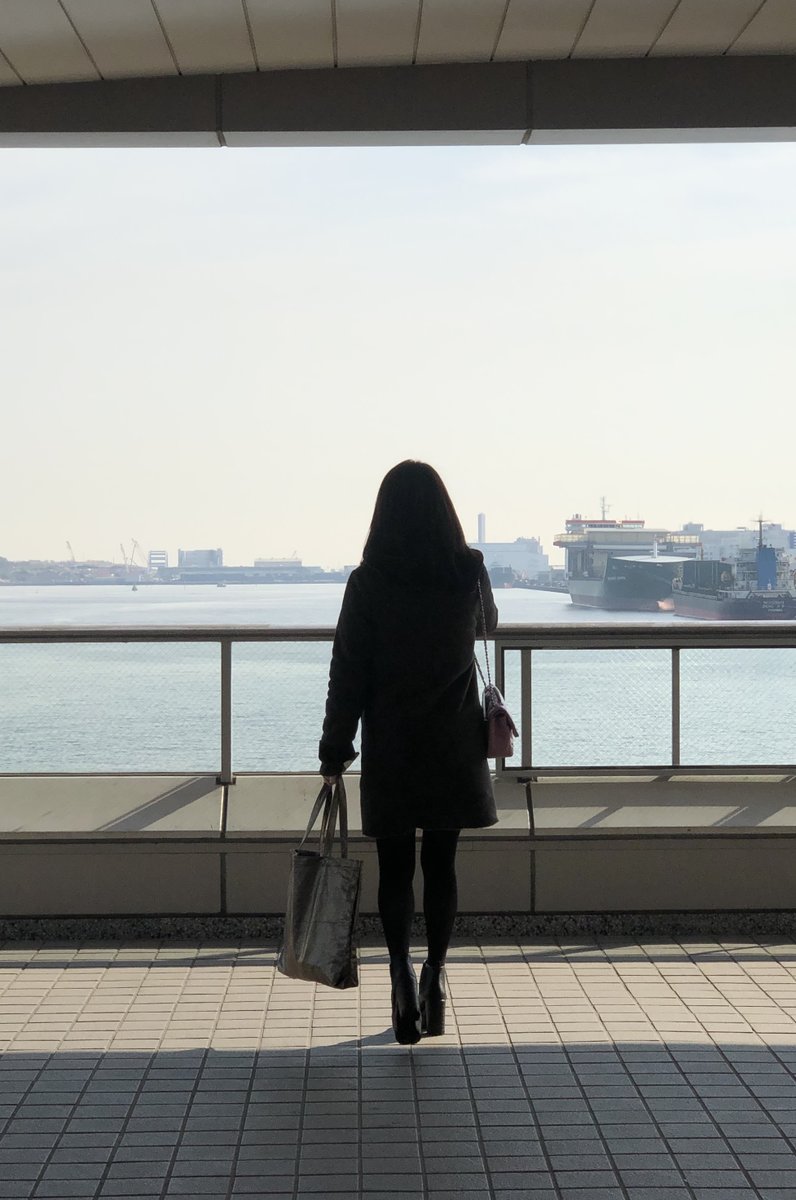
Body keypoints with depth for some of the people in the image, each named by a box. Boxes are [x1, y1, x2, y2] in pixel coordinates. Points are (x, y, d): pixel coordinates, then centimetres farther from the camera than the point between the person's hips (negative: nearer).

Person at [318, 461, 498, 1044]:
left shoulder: (368, 583, -11)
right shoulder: (470, 573, -4)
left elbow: (348, 673, -9)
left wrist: (335, 750, -1)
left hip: (391, 749, -2)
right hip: (454, 749, 2)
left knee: (395, 868, 7)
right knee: (441, 864, 12)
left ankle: (403, 981, -4)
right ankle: (434, 980, 15)